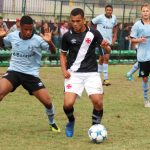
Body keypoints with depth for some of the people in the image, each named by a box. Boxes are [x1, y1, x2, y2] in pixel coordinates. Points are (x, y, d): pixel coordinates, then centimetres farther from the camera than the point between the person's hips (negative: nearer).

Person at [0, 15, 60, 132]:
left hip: (31, 75, -1)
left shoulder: (37, 40, -12)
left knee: (47, 101, -6)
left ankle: (52, 123, 24)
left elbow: (53, 51, -16)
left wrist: (49, 42, -38)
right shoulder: (12, 36, -3)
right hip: (14, 71, 1)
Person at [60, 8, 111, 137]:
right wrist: (64, 70, -3)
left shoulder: (93, 33, -4)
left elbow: (107, 51, 1)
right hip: (74, 73, 0)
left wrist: (106, 47, -23)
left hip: (91, 72, 0)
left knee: (98, 101, -16)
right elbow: (63, 54, 13)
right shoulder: (67, 36, -1)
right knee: (68, 104, -15)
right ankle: (71, 121, 20)